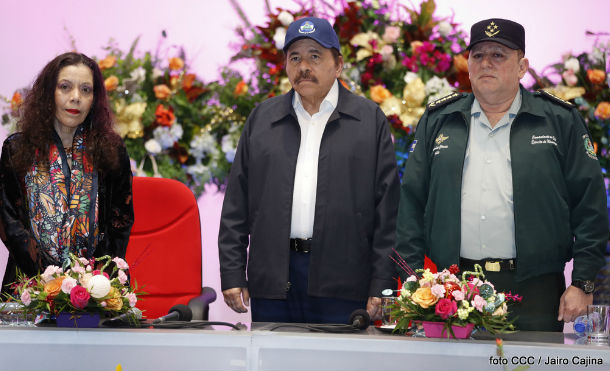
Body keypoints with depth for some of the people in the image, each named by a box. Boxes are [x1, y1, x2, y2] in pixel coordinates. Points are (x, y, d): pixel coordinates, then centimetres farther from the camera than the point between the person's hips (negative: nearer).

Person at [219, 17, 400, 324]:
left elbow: (387, 209, 2)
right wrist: (232, 274, 4)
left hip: (341, 283, -2)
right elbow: (236, 204, 12)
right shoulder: (262, 118, 14)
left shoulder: (370, 120, 7)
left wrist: (381, 286, -5)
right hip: (272, 282, 2)